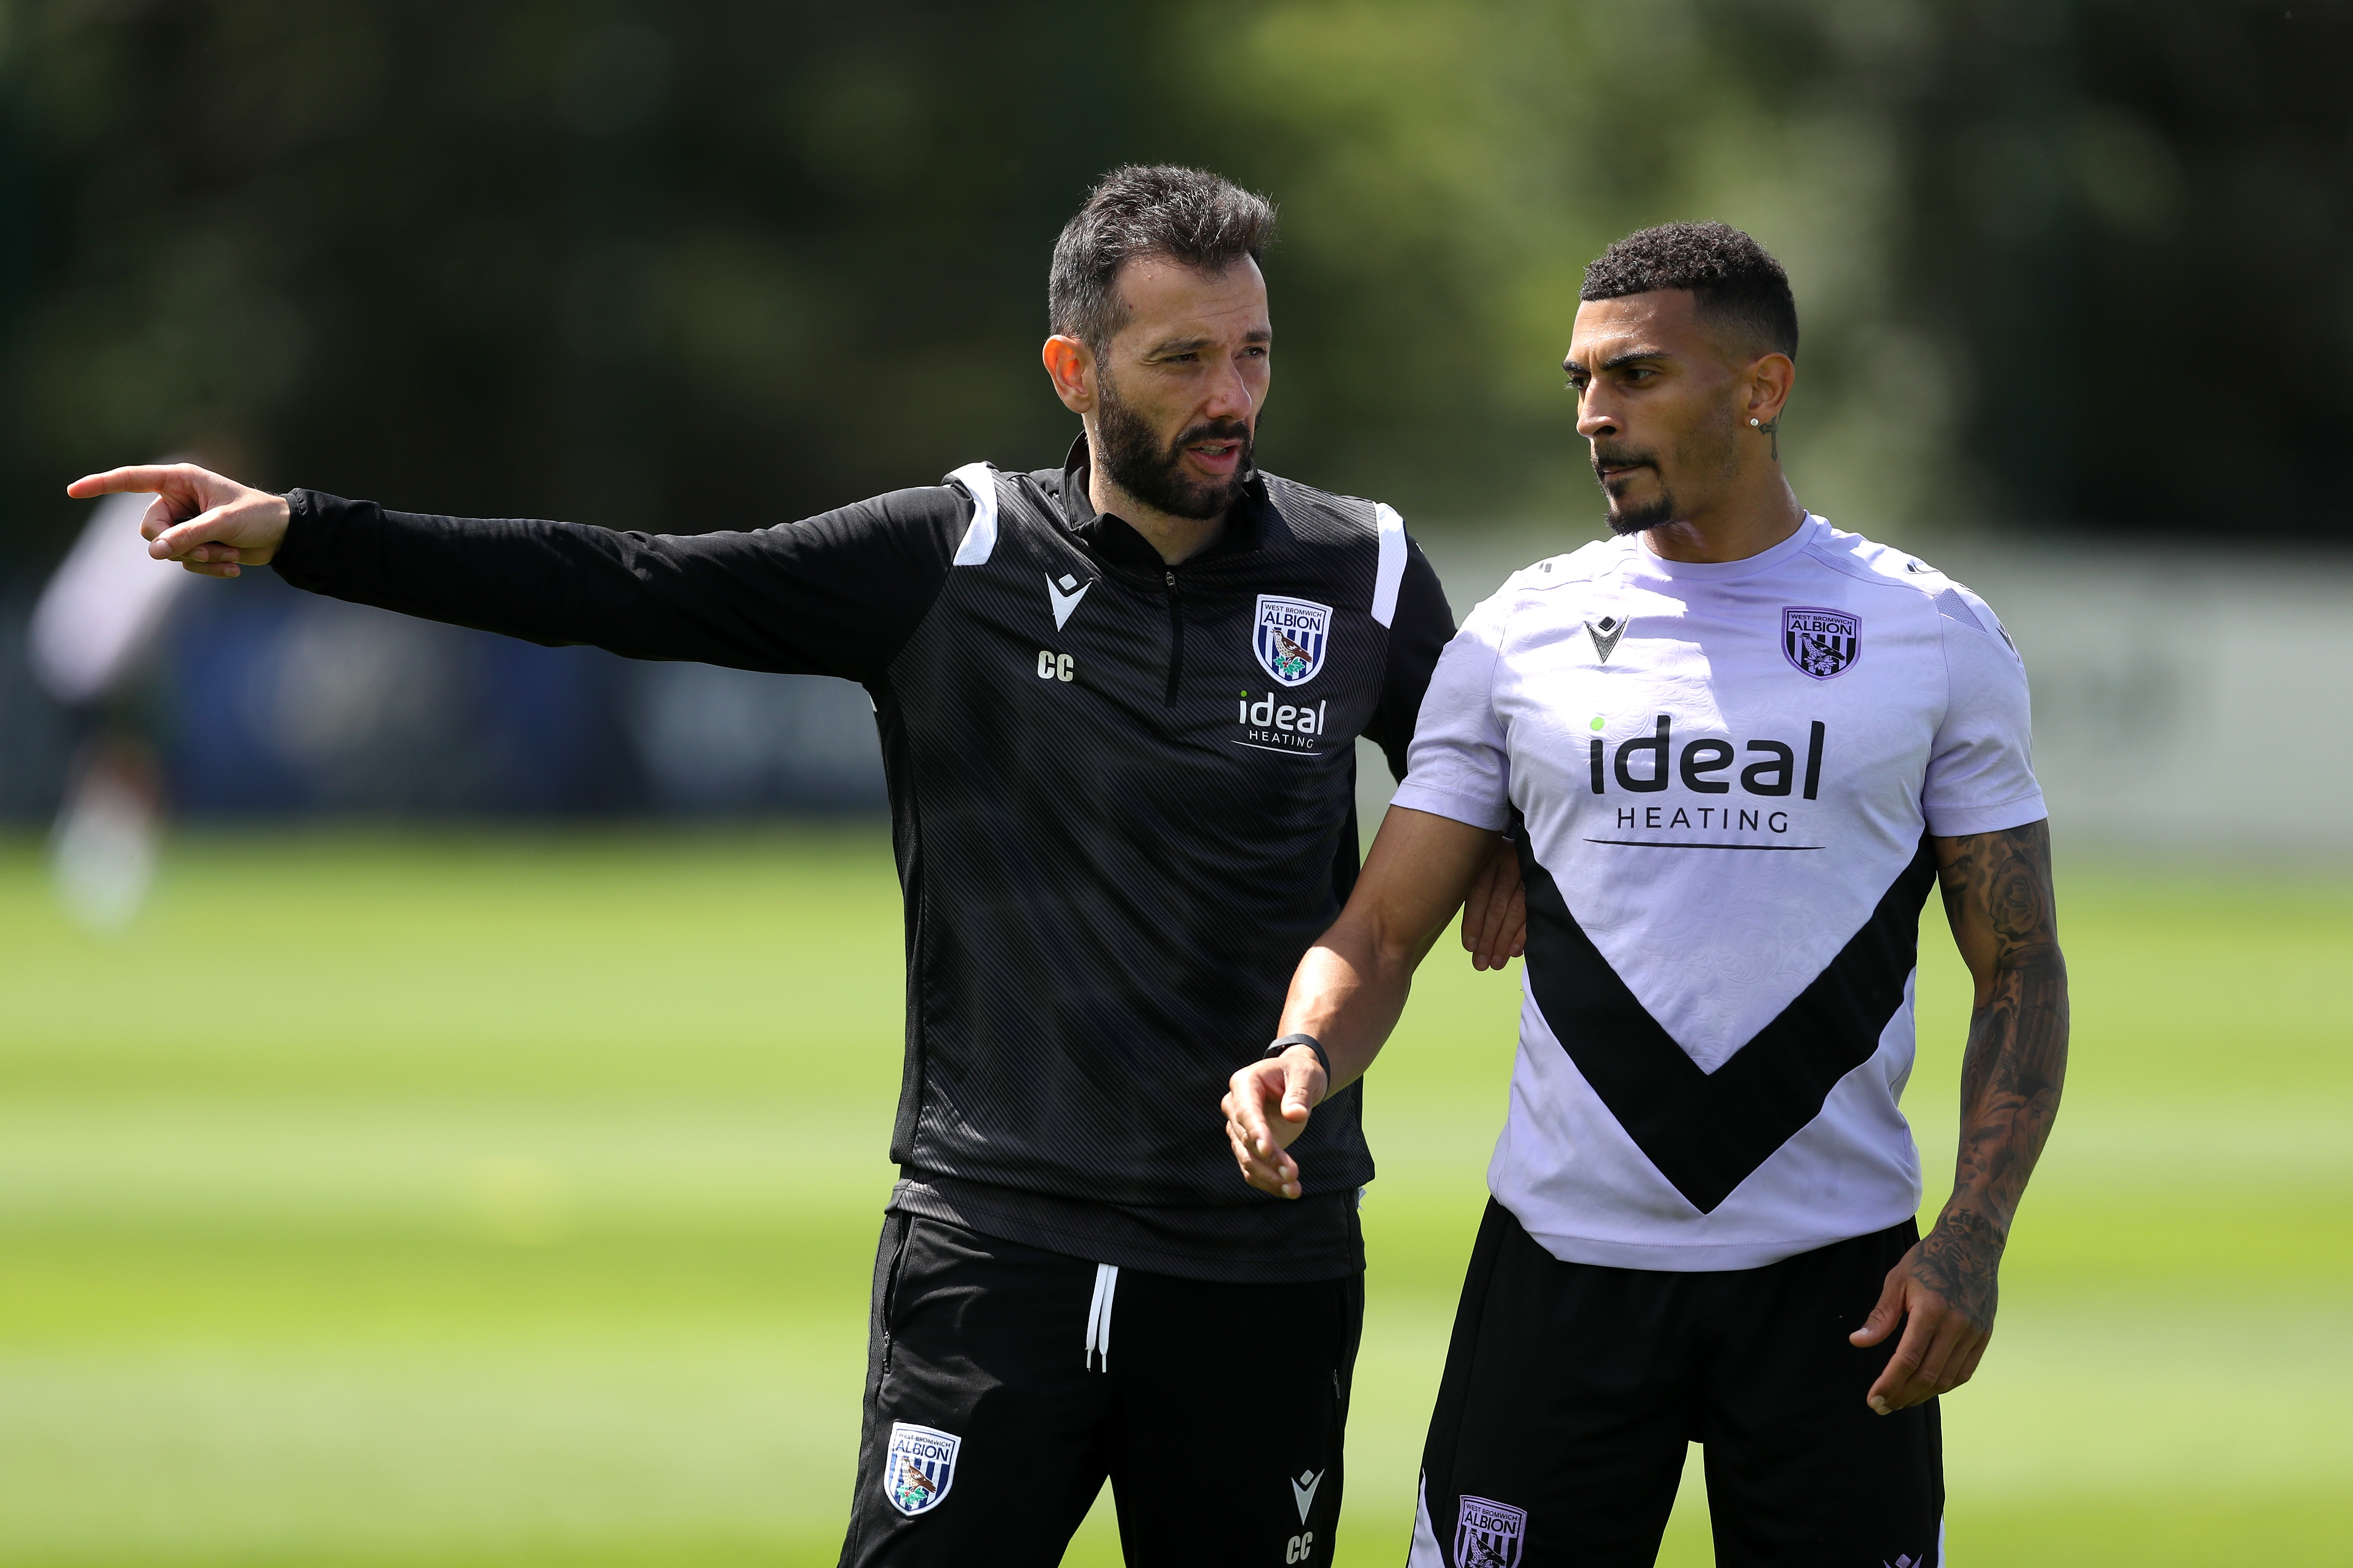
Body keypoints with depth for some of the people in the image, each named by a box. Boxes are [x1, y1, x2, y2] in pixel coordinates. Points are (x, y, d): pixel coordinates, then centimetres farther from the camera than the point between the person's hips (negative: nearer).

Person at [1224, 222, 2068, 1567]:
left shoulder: (1937, 638, 3)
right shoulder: (1521, 637, 6)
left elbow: (2020, 969, 5)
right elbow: (1380, 937, 6)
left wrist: (1972, 1243, -8)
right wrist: (1306, 1057, -17)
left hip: (1832, 1279, -1)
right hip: (1565, 1256, 1)